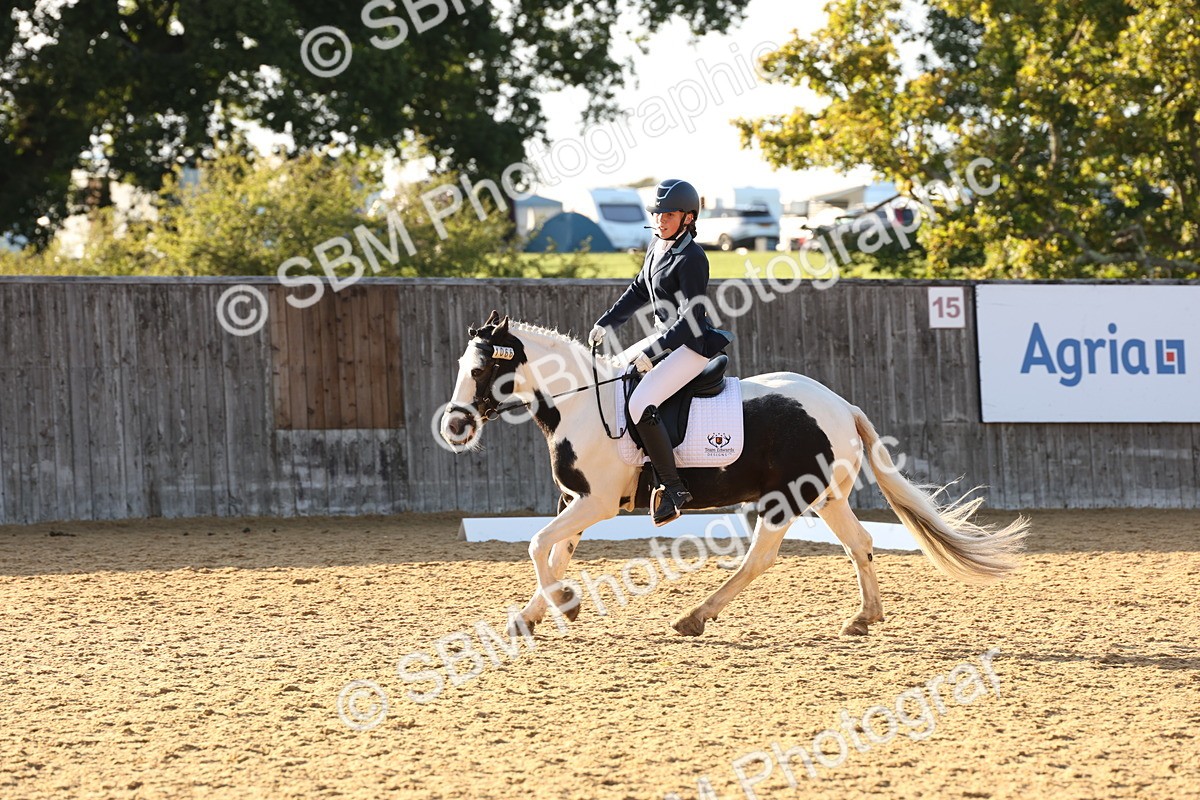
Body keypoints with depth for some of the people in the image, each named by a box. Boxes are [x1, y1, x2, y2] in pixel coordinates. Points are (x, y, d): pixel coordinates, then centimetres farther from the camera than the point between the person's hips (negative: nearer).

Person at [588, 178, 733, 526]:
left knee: (641, 404, -26)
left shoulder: (692, 259, -21)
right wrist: (606, 323, 14)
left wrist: (651, 351, -27)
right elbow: (639, 291, 21)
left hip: (692, 346, -10)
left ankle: (673, 487, -19)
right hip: (666, 337, 11)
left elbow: (691, 321, -24)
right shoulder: (658, 244, 7)